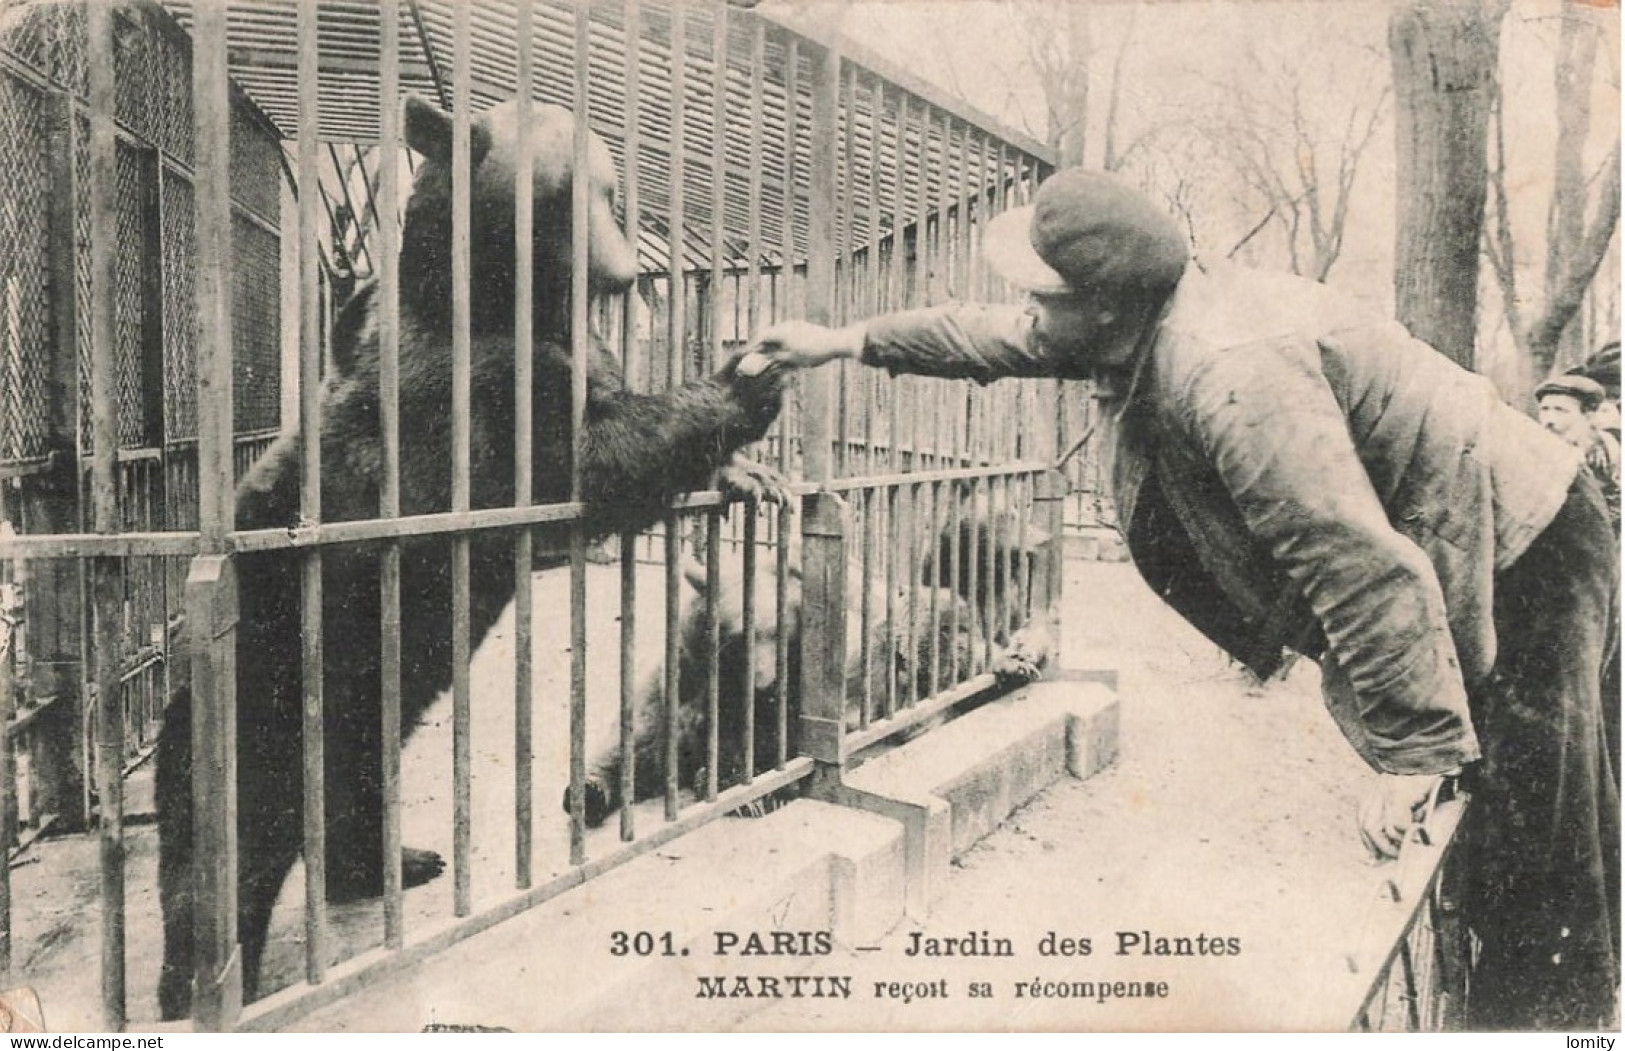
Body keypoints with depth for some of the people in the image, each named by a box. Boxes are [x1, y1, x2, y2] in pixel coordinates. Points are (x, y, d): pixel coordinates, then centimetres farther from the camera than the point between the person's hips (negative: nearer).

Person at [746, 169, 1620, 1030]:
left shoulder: (1230, 375, -32)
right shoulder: (1152, 321, 0)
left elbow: (1365, 568, -34)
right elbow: (1006, 337, 16)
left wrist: (1412, 750, -27)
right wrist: (850, 340, 21)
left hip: (1519, 565, -9)